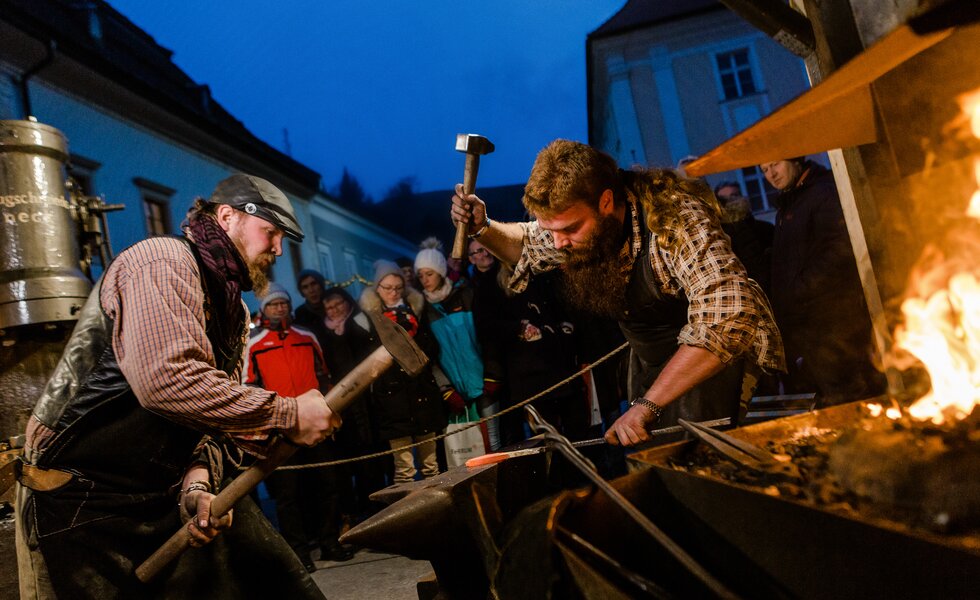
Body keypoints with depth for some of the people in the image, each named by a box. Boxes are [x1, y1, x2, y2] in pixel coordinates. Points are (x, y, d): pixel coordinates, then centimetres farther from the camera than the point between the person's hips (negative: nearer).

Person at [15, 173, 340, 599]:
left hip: (171, 493, 9)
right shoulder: (163, 261, -16)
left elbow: (213, 409, 8)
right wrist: (288, 416, -27)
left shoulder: (235, 313, 13)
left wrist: (199, 483, -11)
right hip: (86, 500, -8)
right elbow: (167, 380, -32)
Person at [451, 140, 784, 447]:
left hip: (714, 357, -6)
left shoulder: (676, 220, -34)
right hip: (647, 360, 6)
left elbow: (729, 320, -45)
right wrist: (482, 229, -9)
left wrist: (647, 405, -44)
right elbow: (528, 246, 13)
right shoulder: (571, 217, -11)